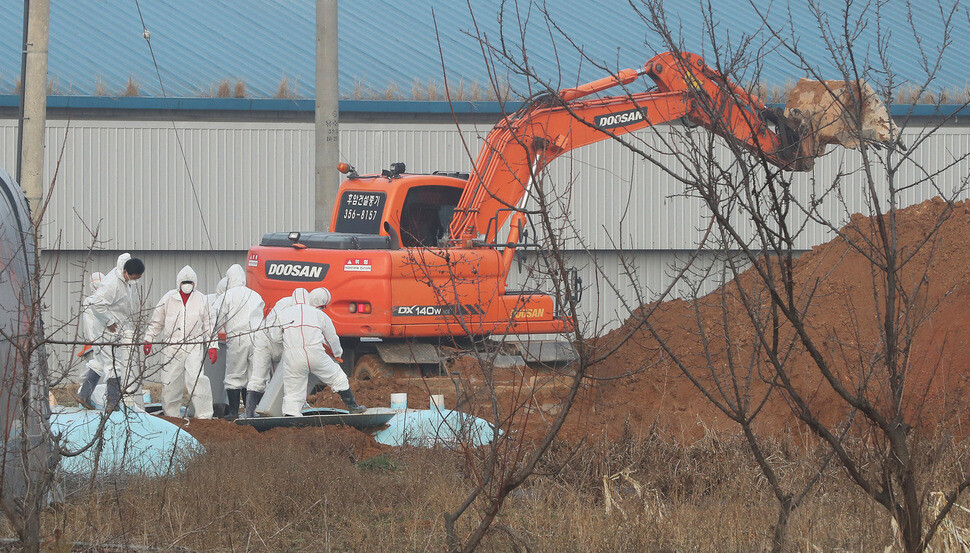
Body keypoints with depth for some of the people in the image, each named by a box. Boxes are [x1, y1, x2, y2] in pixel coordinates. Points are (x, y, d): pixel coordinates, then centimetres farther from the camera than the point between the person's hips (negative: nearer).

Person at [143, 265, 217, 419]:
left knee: (196, 379, -16)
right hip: (172, 347, 2)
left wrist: (212, 346, 9)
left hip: (194, 346, -2)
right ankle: (171, 413, 19)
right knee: (170, 382, 3)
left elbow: (208, 324, 13)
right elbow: (156, 321, 16)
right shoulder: (169, 298, 7)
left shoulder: (202, 300, 7)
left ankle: (204, 415, -13)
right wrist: (149, 340, 11)